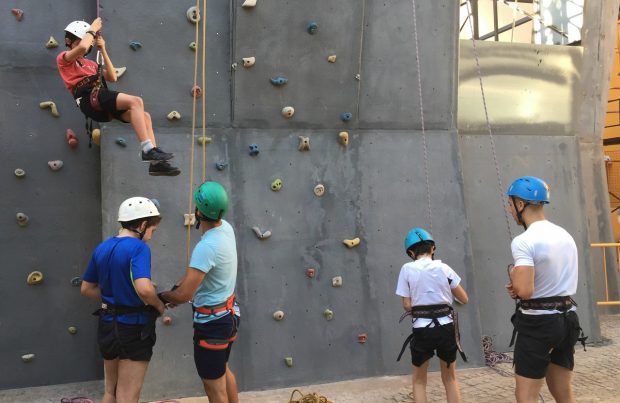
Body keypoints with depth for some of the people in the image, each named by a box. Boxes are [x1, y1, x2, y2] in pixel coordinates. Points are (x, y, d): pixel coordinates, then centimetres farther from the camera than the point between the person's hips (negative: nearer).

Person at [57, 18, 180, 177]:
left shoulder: (90, 64, 34)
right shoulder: (64, 58, 12)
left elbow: (112, 77, 21)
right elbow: (82, 47, -11)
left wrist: (103, 50, 21)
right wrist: (92, 29, 6)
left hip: (102, 107, 8)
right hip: (91, 98, -8)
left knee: (145, 116, -6)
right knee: (136, 101, -26)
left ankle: (155, 162, -14)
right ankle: (147, 150, -34)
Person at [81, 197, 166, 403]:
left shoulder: (101, 248, 5)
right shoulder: (138, 247, -18)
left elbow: (87, 288, 13)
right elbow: (144, 289, -32)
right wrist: (159, 305, -13)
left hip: (107, 324, 7)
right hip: (133, 327, -7)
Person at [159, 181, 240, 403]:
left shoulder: (206, 246, -29)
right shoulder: (226, 228, -2)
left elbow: (185, 295, -27)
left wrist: (163, 296, -7)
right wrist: (177, 286, 1)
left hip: (212, 322, -9)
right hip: (228, 314, 9)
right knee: (223, 370, 30)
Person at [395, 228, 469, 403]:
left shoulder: (407, 269, -3)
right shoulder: (444, 268, 1)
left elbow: (407, 306, -4)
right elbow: (464, 299, 8)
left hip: (422, 330, -2)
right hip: (446, 327, 2)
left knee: (419, 380, 17)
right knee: (450, 378, 20)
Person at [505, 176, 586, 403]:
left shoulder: (523, 241, -19)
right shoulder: (565, 236, 9)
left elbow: (524, 291, -27)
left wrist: (513, 277, -6)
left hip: (537, 323, -8)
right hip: (567, 319, 8)